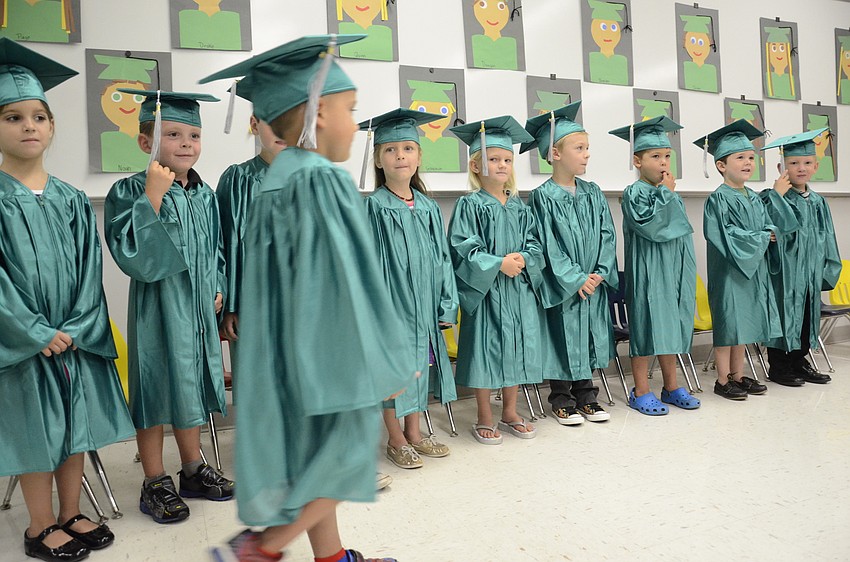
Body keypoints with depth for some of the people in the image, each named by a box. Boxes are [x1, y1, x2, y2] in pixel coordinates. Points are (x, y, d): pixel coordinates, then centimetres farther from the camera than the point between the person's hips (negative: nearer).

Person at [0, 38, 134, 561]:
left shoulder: (72, 200, 5)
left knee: (75, 425, 12)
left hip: (75, 336, 4)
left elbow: (89, 267, 3)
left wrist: (75, 327, -8)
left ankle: (71, 515, 29)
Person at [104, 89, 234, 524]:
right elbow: (133, 256, -24)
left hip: (197, 307, 6)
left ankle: (192, 469, 32)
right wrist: (153, 197, -26)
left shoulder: (204, 195, 6)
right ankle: (155, 484, 21)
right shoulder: (129, 192, -12)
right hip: (156, 308, -5)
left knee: (191, 386, 16)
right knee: (155, 389, 4)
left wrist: (216, 289, 8)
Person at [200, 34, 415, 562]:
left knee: (319, 462, 18)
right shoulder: (323, 181, -19)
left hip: (294, 350, 9)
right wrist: (383, 360, -14)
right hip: (329, 351, -9)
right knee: (344, 455, 7)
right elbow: (346, 280, -21)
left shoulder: (279, 180, 9)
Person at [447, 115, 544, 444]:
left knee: (516, 349, 11)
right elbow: (463, 249, -13)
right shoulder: (469, 205, -6)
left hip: (519, 291, 5)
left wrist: (522, 259, -13)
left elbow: (534, 243, 8)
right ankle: (484, 419, 18)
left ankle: (509, 413, 28)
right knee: (486, 349, 1)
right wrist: (498, 264, -21)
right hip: (485, 291, -5)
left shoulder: (518, 206, 11)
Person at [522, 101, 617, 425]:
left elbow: (607, 234, 5)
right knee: (564, 341, 3)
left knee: (589, 338, 12)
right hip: (562, 286, -5)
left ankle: (586, 397, 26)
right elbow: (548, 246, -14)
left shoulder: (593, 193, 7)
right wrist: (576, 279, -15)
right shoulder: (543, 197, -10)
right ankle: (562, 401, 19)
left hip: (594, 283, 5)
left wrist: (600, 272, -7)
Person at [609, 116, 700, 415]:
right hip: (647, 275, -7)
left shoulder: (671, 194, 13)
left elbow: (683, 233, 18)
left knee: (670, 329, 12)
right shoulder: (633, 193, -8)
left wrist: (684, 273, 13)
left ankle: (671, 387, 22)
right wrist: (665, 193, -13)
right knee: (647, 330, -2)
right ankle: (641, 392, 8)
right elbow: (648, 224, -24)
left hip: (673, 272, 7)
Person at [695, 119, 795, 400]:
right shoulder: (718, 199, -11)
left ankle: (738, 376, 22)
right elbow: (726, 236, -18)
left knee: (743, 324, 12)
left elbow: (772, 225, 15)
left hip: (752, 270, 8)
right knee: (727, 325, -2)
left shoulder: (754, 198, 13)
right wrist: (762, 237, -10)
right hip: (728, 271, -8)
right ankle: (723, 381, 9)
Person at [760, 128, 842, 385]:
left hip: (810, 275, 7)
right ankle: (778, 367, 12)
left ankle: (799, 362, 26)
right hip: (783, 273, -6)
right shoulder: (772, 199, -9)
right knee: (784, 316, 0)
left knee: (806, 317, 13)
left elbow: (826, 239, 14)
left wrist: (824, 271, 10)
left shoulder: (818, 203, 10)